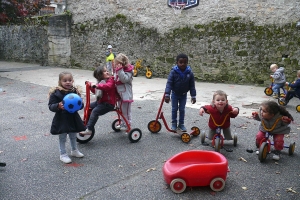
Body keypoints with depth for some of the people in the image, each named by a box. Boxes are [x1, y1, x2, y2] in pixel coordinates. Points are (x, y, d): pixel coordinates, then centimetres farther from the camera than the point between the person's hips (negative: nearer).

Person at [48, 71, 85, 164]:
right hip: (61, 119, -4)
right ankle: (63, 154, 22)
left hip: (73, 118, 4)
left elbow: (81, 105, 7)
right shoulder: (56, 93, -13)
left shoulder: (75, 91, -1)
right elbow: (51, 106, -14)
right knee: (62, 138, 8)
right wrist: (58, 106, -33)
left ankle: (74, 150, 41)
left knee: (73, 136, 21)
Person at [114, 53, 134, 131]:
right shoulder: (118, 71, 9)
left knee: (126, 110, 1)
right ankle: (123, 123, 33)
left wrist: (120, 70, -34)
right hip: (119, 94, 9)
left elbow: (125, 79, -32)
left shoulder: (128, 71, -15)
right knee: (121, 110, 19)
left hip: (126, 94, -9)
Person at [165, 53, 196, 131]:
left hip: (183, 95, 1)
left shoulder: (189, 73, -15)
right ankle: (174, 124, 22)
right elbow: (169, 83, -21)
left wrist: (193, 96, -8)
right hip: (175, 94, -1)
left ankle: (181, 124, 22)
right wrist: (167, 95, -27)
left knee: (182, 109, 9)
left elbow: (192, 85, -8)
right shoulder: (173, 72, -21)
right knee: (174, 109, 9)